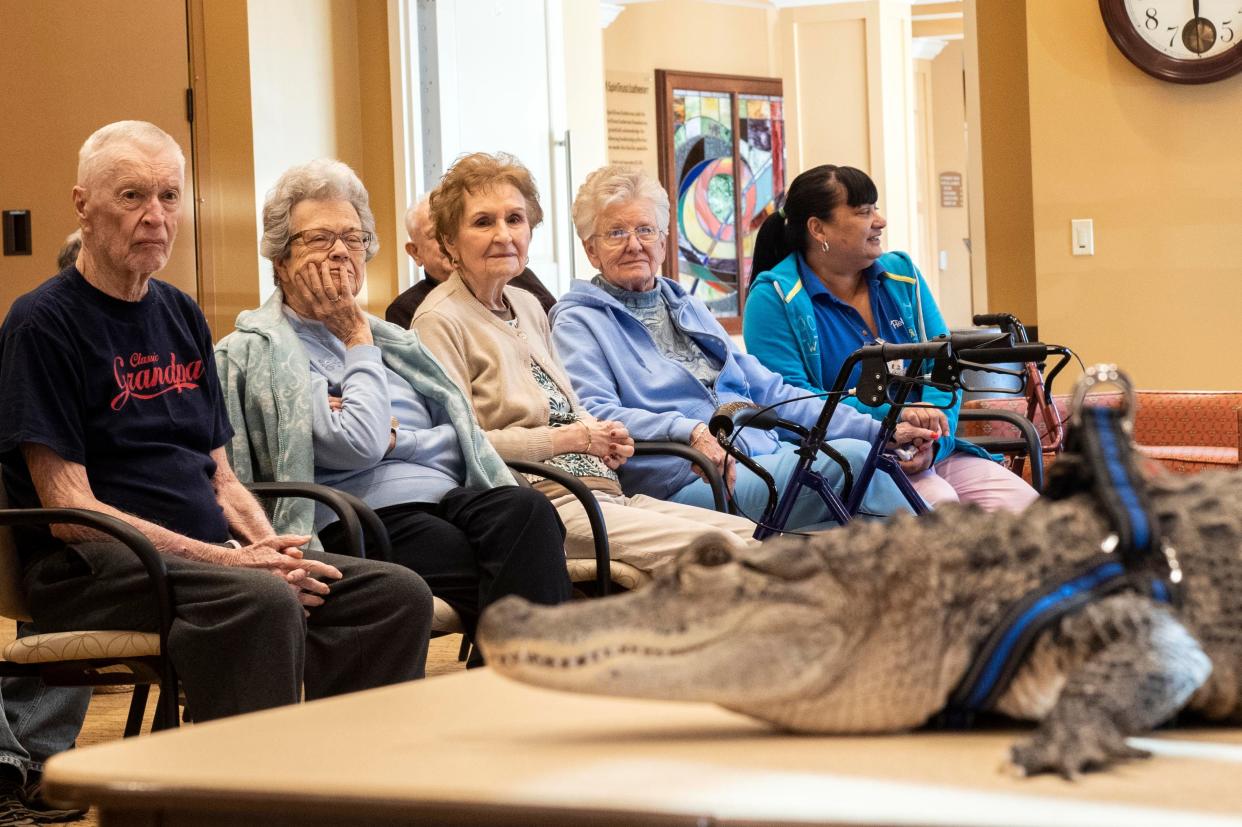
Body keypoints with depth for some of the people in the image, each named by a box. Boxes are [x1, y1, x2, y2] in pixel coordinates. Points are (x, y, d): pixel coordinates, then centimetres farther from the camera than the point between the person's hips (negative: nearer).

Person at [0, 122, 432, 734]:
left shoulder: (182, 316, 19)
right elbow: (70, 510, -12)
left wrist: (269, 547, -2)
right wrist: (227, 561, -18)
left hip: (208, 551, 8)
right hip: (93, 569, -8)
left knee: (399, 595, -12)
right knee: (263, 604, -36)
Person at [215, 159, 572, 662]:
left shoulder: (388, 338, 28)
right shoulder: (256, 351, 5)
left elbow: (461, 438, 17)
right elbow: (357, 446, -8)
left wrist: (391, 437, -2)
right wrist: (357, 340, 5)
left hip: (447, 496, 6)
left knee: (525, 510, -31)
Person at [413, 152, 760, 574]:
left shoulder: (528, 306, 23)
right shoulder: (441, 322, -4)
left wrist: (604, 435, 8)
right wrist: (572, 438, -7)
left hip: (604, 490, 9)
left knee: (754, 537, -12)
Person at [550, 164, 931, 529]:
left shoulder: (689, 309, 28)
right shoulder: (578, 323, 6)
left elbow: (768, 391, 26)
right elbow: (592, 413, -12)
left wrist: (877, 430, 16)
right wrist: (689, 432, -29)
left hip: (767, 456, 7)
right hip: (688, 481, -7)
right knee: (851, 460, -26)